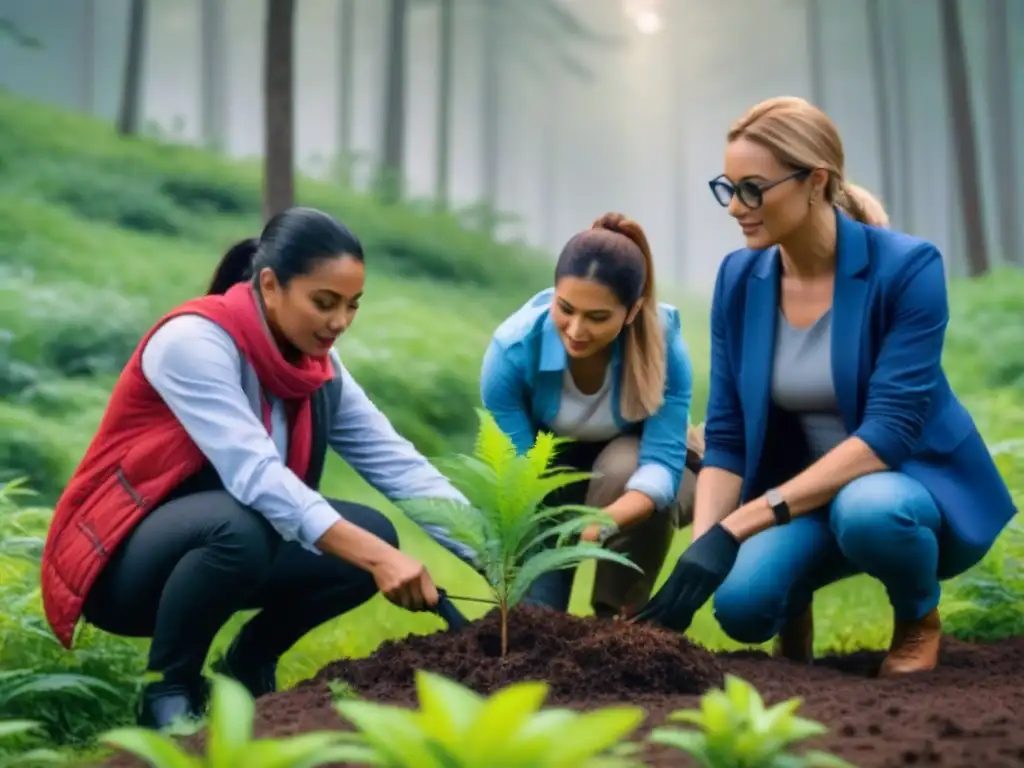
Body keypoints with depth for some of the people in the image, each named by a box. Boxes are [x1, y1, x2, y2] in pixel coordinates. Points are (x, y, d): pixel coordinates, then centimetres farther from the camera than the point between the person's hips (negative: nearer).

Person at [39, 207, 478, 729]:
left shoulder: (316, 363, -1)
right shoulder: (194, 340, -24)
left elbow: (397, 465, -7)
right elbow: (253, 474, -35)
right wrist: (373, 557, -44)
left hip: (213, 544, 7)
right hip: (118, 560, -7)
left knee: (372, 533, -12)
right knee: (241, 524, -37)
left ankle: (247, 668, 8)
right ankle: (168, 691, -13)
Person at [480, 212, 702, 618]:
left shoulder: (662, 338, -32)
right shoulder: (513, 348, -31)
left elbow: (663, 461, -38)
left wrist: (603, 523, -58)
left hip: (637, 465, 0)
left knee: (621, 465, -36)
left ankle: (618, 620, -17)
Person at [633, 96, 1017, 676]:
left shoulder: (906, 267, -21)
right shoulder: (739, 280, -6)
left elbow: (889, 432, -28)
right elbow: (727, 437, -5)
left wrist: (735, 528, -34)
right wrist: (701, 547, -22)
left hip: (918, 482, -3)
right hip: (808, 491, 3)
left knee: (865, 510, -39)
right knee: (741, 599, -29)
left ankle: (919, 620, -5)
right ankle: (796, 613, 9)